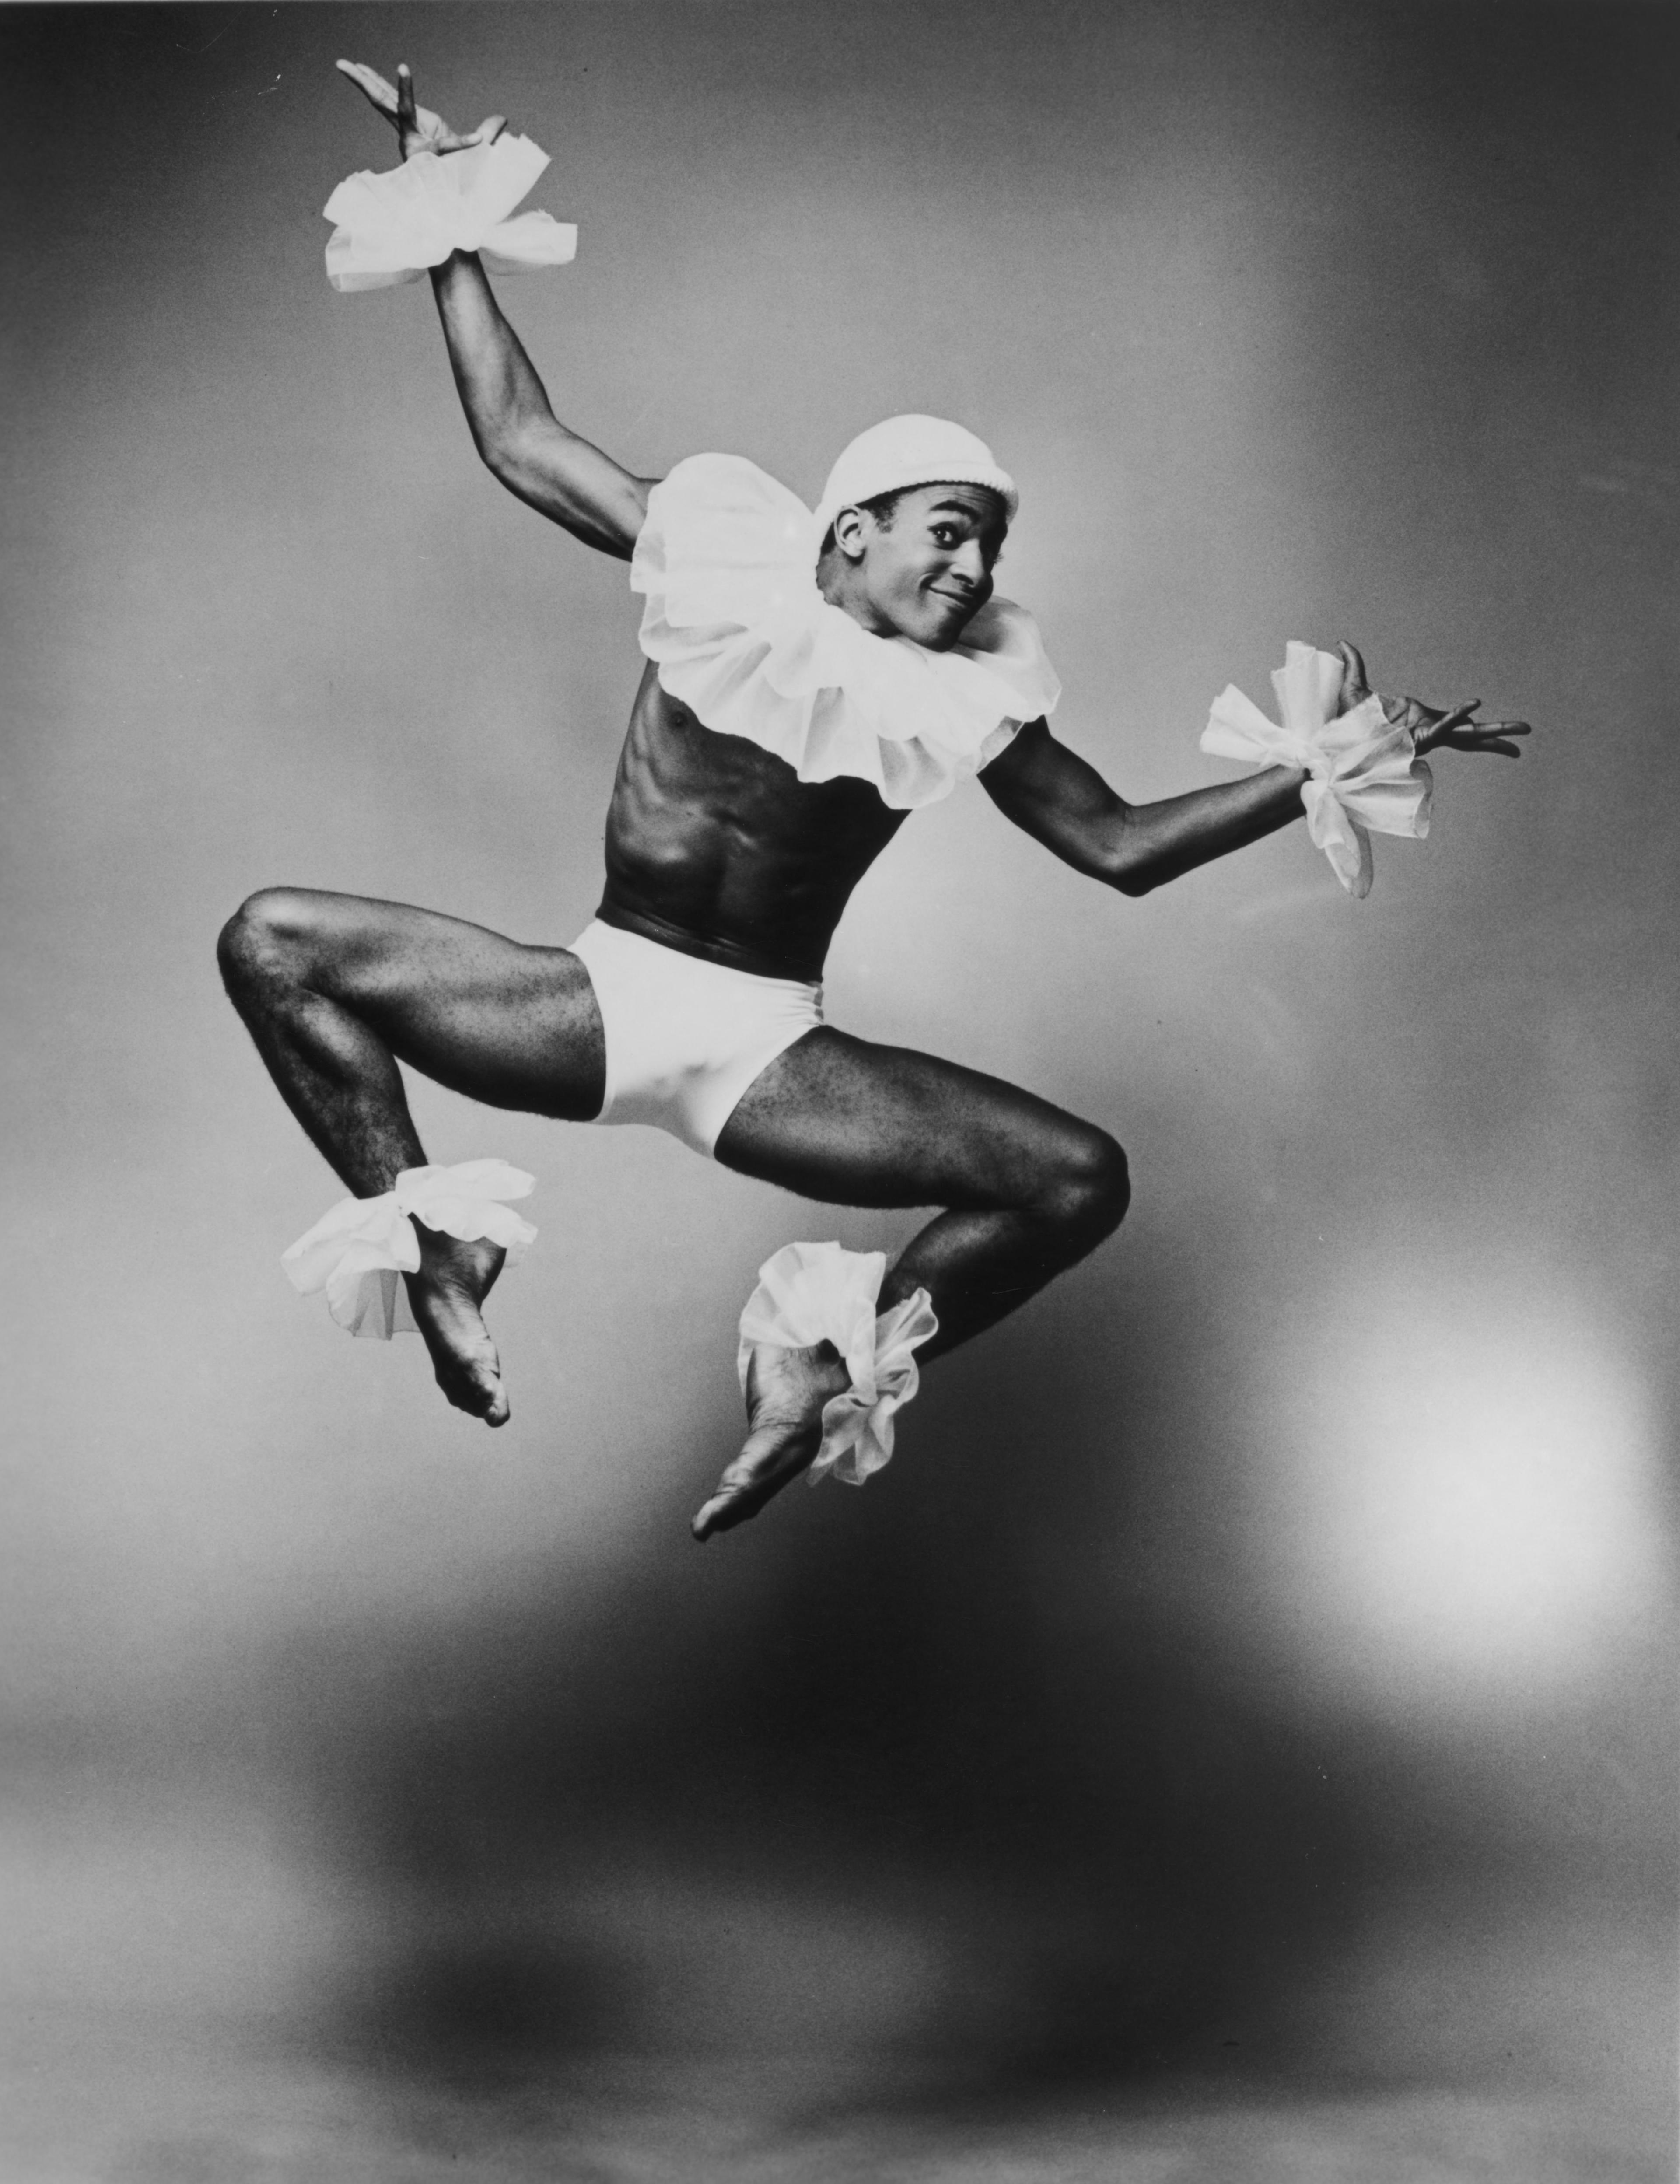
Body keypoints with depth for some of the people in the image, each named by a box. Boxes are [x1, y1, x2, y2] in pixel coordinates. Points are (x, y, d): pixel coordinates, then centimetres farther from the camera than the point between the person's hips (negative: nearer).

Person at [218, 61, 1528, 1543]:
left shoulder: (968, 695, 2)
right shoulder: (726, 573, -2)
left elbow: (1122, 846, 3)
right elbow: (522, 440, 5)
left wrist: (1315, 776, -4)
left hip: (764, 1056, 1)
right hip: (597, 996, 0)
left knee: (1081, 1179, -20)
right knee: (275, 941, -19)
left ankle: (835, 1363, -7)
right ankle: (425, 1243, -12)